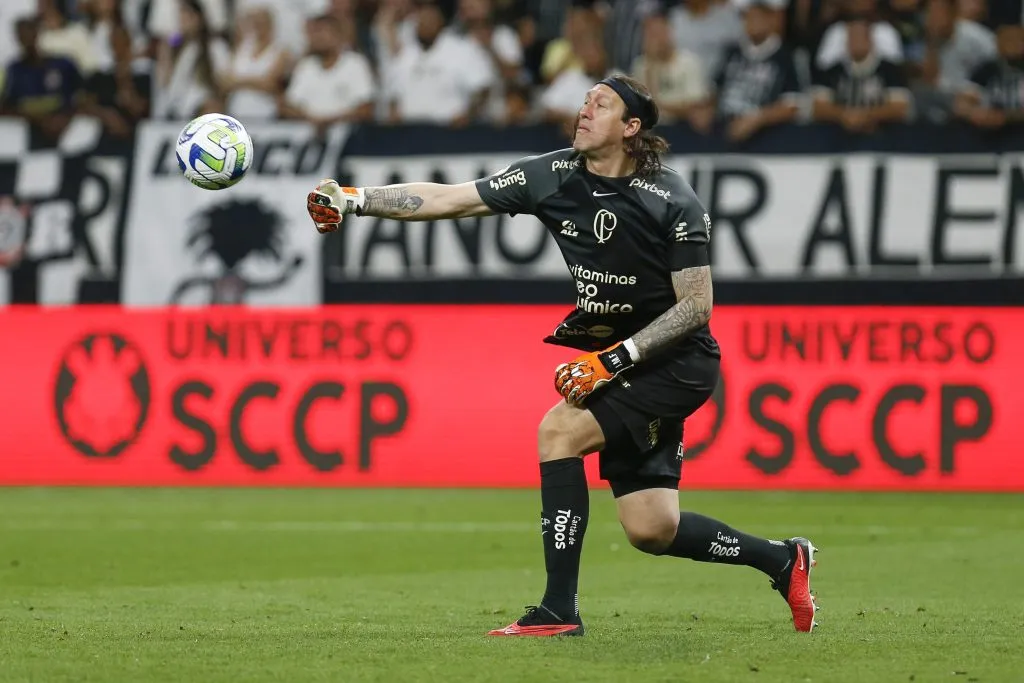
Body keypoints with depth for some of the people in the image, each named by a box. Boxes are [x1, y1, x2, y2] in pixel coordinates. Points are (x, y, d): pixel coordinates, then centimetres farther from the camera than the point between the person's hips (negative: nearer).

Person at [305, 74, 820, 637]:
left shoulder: (672, 202, -16)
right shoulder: (555, 176, -2)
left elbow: (696, 306, -15)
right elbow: (449, 199, -4)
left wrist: (618, 357, -23)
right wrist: (353, 201, -12)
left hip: (677, 361, -7)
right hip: (619, 364, 7)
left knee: (559, 430, -22)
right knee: (650, 530, 3)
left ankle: (559, 609, -17)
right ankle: (781, 559, 27)